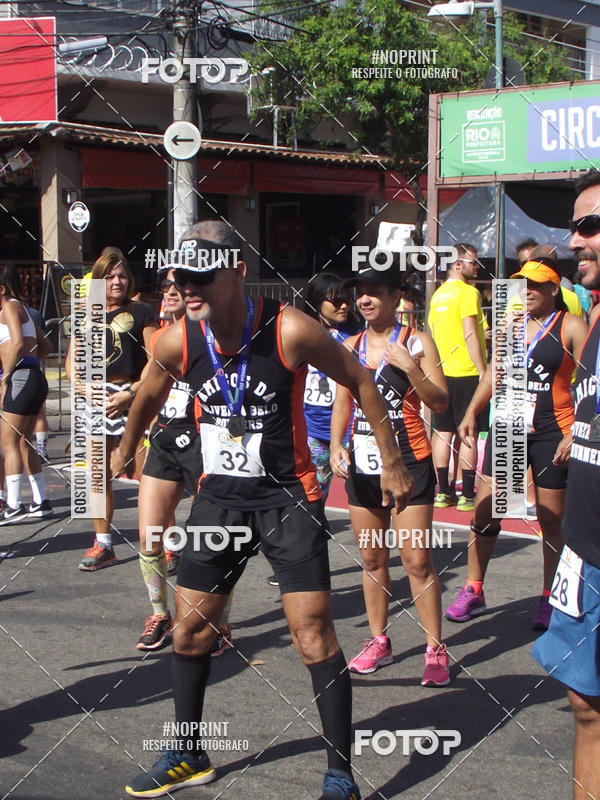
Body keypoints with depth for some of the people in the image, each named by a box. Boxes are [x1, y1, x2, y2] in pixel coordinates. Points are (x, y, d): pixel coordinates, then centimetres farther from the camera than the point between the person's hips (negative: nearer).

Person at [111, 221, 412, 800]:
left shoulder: (290, 331, -21)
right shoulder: (176, 343, -9)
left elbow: (359, 381, -6)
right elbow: (147, 397, 15)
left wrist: (392, 463, -1)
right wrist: (124, 453, 30)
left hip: (287, 497, -4)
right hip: (218, 496, 5)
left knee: (314, 638, -8)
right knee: (188, 630, 11)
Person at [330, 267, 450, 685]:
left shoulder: (417, 342, -5)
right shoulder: (350, 346, 9)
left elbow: (441, 403, -10)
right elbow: (342, 404, 13)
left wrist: (411, 368, -23)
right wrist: (336, 446, -2)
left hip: (409, 463, -5)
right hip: (362, 464, 5)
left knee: (418, 561, -6)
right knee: (372, 560, 11)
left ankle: (436, 649, 3)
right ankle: (379, 642, 23)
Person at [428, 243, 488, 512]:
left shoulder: (437, 295, 13)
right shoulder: (468, 292, -11)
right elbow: (470, 334, -17)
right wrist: (482, 371, -16)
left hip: (441, 373, 7)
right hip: (467, 374, -7)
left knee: (443, 432, 9)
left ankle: (443, 492, 12)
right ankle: (467, 495, -1)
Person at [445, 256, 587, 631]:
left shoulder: (571, 327, -7)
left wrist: (574, 435, -17)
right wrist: (472, 412, 8)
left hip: (551, 434, -5)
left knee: (552, 520, 4)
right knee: (485, 512, 3)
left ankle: (550, 601, 17)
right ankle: (474, 592, 15)